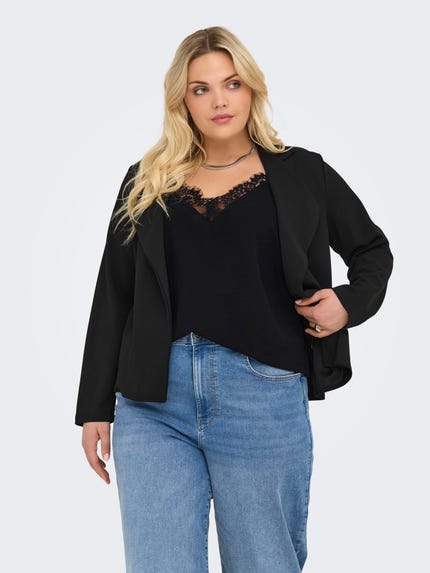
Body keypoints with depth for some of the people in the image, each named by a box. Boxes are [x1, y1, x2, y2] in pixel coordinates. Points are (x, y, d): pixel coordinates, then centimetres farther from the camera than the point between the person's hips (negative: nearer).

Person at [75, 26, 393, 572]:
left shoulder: (300, 174, 8)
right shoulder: (148, 181, 10)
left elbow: (373, 250, 20)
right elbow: (112, 296, 11)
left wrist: (350, 303, -1)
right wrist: (95, 406, 9)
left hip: (265, 402, -1)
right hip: (154, 404, 1)